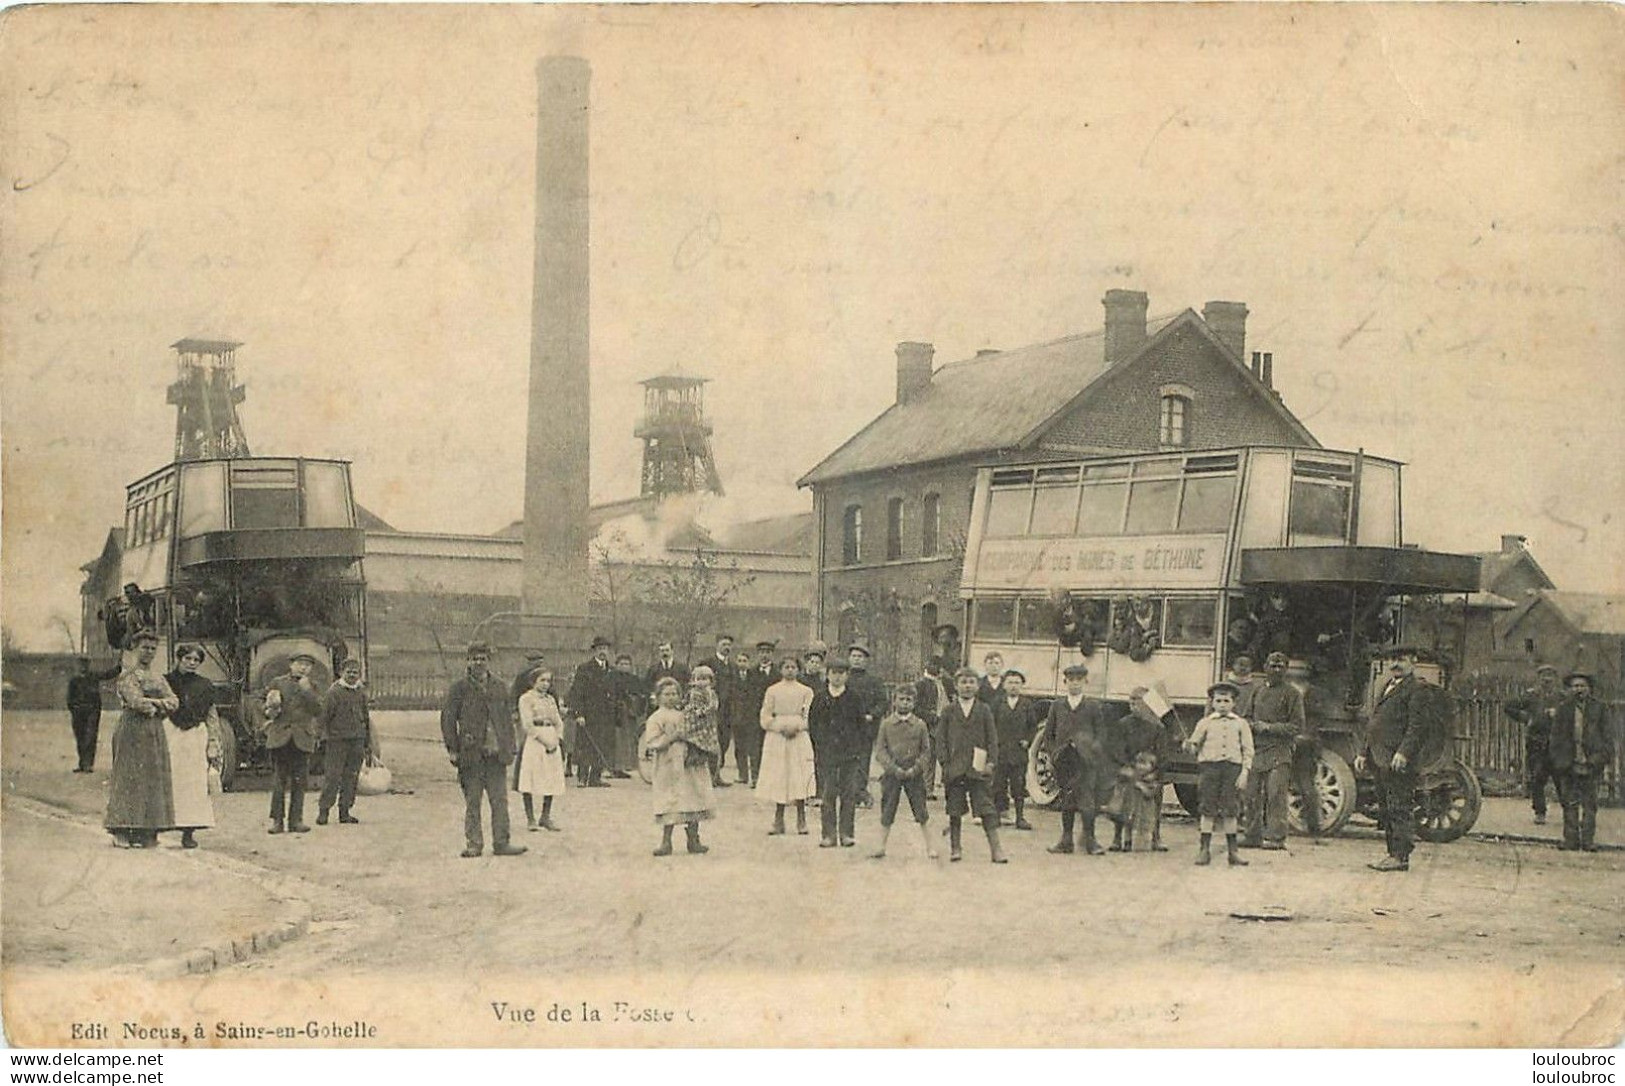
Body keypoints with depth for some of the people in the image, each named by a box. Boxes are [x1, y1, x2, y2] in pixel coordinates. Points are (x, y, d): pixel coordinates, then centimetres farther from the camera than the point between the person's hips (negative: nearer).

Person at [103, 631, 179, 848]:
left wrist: (153, 703, -9)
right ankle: (126, 832, -7)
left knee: (153, 779, 3)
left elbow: (174, 702, 8)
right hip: (133, 730, -7)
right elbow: (136, 701, -16)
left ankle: (148, 833, 5)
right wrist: (160, 706, -4)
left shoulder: (158, 678, 19)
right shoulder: (128, 675, -3)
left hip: (155, 733, 7)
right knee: (132, 778, -8)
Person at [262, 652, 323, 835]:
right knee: (279, 780, -1)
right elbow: (268, 710, 15)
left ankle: (295, 820, 5)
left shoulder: (312, 688, 12)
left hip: (302, 739, 1)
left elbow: (318, 710, -3)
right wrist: (272, 708, -8)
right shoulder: (278, 684, 11)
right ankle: (277, 820, 3)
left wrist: (306, 690, -9)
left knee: (298, 782, 0)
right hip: (280, 737, -1)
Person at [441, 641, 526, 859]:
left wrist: (509, 747, 11)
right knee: (472, 803, 3)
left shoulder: (499, 688, 12)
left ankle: (501, 843, 9)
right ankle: (473, 844, 10)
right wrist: (453, 749, -6)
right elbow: (447, 719, -1)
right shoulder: (459, 688, 0)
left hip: (496, 753, 3)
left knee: (500, 801, 3)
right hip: (471, 754, -3)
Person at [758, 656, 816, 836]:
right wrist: (782, 727, -10)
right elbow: (765, 718, 3)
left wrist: (796, 727, -12)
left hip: (799, 738, 0)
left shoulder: (806, 692, 8)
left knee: (800, 779, -6)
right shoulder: (772, 691, 7)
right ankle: (778, 821, 3)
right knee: (778, 779, -2)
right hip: (776, 739, 0)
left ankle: (801, 821, 1)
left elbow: (810, 717, 3)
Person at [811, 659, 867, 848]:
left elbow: (861, 725, 6)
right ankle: (829, 834, 4)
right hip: (827, 753, 0)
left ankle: (847, 833, 8)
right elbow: (812, 724, 9)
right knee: (828, 794, 0)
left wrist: (859, 750, -1)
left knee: (849, 793, 1)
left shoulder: (854, 698, 4)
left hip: (850, 753, 0)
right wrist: (817, 747, 1)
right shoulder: (819, 698, 6)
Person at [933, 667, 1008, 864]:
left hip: (978, 768, -1)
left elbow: (992, 738, 6)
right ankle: (955, 848, 15)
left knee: (986, 809, -4)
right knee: (954, 810, 6)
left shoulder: (984, 710, 6)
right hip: (954, 769, 1)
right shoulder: (948, 711, 6)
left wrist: (991, 762, -5)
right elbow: (941, 738, 5)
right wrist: (945, 762, -5)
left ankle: (995, 848, -4)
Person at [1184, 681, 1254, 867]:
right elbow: (1194, 745, 7)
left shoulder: (1240, 724, 9)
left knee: (1230, 811, 3)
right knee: (1207, 810, -1)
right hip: (1208, 765, 0)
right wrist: (1189, 746, -17)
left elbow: (1248, 750, 7)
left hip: (1232, 767, 0)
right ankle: (1204, 850, 3)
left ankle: (1232, 851, 9)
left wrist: (1244, 773, -3)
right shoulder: (1205, 723, 9)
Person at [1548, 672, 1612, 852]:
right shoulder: (1563, 709, 8)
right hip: (1568, 764, 1)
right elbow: (1556, 737, 8)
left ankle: (1588, 839, 5)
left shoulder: (1599, 708, 7)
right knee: (1570, 803, 3)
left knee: (1589, 804, 1)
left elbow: (1607, 735, 8)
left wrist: (1603, 758, -3)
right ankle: (1571, 839, 7)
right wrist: (1558, 761, 0)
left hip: (1590, 763, -1)